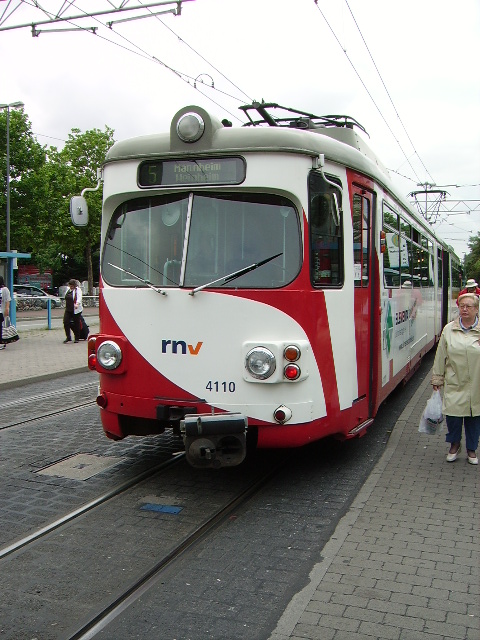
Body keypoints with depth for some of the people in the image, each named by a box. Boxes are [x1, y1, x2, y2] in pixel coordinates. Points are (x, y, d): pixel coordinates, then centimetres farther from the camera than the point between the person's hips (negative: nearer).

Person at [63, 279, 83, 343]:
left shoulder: (78, 290, -9)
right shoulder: (68, 290, 13)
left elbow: (79, 298, -26)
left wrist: (77, 304, -43)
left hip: (76, 310, -6)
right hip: (68, 310, 6)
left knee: (76, 324, 2)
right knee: (66, 322, -4)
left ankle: (77, 338, 14)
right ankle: (68, 337, 4)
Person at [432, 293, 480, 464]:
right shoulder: (449, 329, 3)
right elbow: (441, 357, 6)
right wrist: (437, 379, 7)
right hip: (454, 384, 1)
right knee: (453, 415, 0)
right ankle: (454, 445, 27)